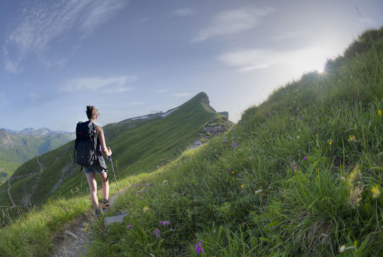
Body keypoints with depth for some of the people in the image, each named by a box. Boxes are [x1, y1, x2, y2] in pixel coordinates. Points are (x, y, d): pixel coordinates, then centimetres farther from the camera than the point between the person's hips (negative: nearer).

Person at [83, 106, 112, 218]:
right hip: (97, 160, -3)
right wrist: (108, 153, 6)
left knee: (92, 189, 8)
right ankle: (105, 202, 11)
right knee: (105, 181, 23)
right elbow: (104, 149, -16)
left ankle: (97, 213, 11)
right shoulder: (98, 129, -14)